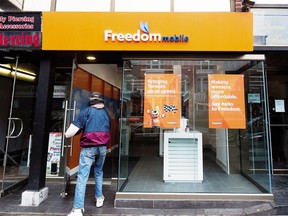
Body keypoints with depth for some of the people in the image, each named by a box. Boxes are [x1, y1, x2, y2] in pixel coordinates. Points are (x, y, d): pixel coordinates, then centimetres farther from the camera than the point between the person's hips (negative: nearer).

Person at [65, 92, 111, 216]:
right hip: (103, 147, 4)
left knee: (82, 177, -2)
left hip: (88, 148, -4)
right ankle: (99, 198, 33)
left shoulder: (85, 111, -2)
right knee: (98, 172, 23)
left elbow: (68, 134, -7)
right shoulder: (106, 113, 11)